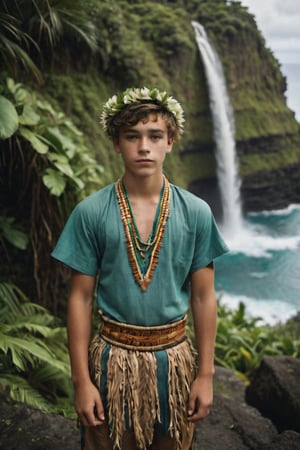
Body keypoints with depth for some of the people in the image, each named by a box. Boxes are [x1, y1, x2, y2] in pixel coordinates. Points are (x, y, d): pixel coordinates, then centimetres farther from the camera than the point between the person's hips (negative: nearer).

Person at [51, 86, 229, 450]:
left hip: (174, 357, 2)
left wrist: (205, 374, -1)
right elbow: (81, 298, -5)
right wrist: (81, 380, -6)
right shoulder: (90, 212, -8)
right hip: (113, 356, -1)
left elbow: (203, 297, 0)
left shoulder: (196, 212, -4)